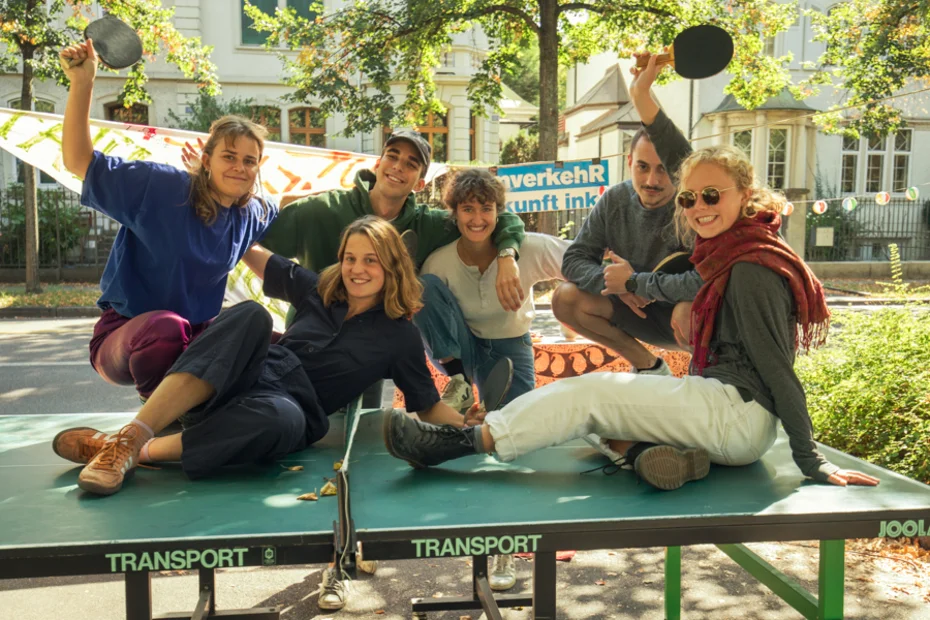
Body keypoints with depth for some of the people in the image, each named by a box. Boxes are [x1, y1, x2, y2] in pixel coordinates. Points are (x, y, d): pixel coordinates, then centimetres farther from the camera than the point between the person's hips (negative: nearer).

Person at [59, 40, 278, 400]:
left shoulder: (254, 215, 1)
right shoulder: (160, 188, -14)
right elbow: (78, 161, -16)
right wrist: (82, 84, -24)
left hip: (196, 337, 5)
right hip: (125, 338, -5)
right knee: (166, 326, -40)